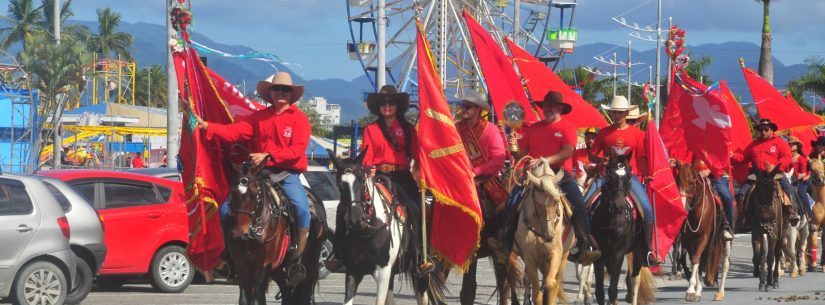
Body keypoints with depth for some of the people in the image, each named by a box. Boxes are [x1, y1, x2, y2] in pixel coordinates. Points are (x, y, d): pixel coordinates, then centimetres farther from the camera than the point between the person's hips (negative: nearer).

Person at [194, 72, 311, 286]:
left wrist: (267, 156, -22)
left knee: (301, 207, -31)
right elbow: (234, 132, 3)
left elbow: (297, 150, -12)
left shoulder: (299, 119, 1)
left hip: (288, 174, -4)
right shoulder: (259, 118, 14)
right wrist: (206, 126, -11)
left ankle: (298, 261, -22)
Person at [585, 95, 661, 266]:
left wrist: (646, 174, -5)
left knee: (647, 208, -19)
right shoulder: (603, 133, 8)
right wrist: (600, 160, -8)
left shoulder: (637, 134, 5)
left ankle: (649, 250, -11)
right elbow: (593, 154, 13)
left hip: (630, 175, -1)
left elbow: (641, 158, 7)